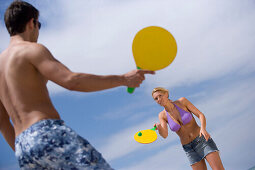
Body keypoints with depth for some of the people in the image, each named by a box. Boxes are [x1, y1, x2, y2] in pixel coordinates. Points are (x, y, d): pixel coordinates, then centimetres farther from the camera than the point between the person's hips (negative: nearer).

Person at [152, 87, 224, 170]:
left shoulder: (182, 101, -6)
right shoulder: (162, 116, 0)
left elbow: (201, 115, -6)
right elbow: (164, 135, -15)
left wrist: (203, 129, -25)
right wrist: (159, 127, -37)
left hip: (202, 140, -2)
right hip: (189, 149, 2)